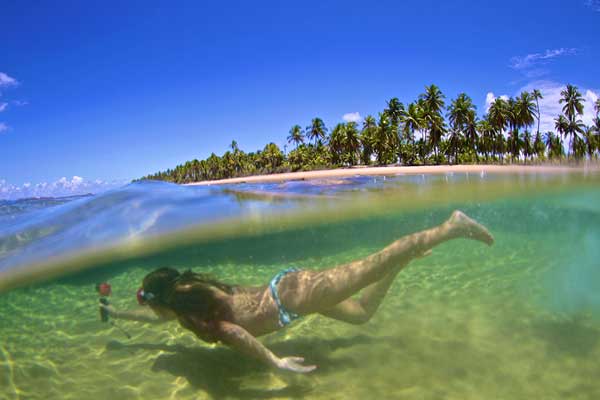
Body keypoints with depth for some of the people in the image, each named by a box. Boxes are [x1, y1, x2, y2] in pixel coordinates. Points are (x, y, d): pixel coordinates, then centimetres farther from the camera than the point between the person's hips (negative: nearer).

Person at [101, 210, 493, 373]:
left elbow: (233, 330, -27)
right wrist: (119, 313, 43)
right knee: (362, 312, 20)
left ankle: (452, 226, -5)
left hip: (292, 293, -8)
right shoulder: (189, 296, 15)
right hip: (285, 288, 8)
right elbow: (162, 318, 36)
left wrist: (275, 361, -21)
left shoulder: (193, 310, -10)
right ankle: (406, 258, 21)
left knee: (374, 266, -9)